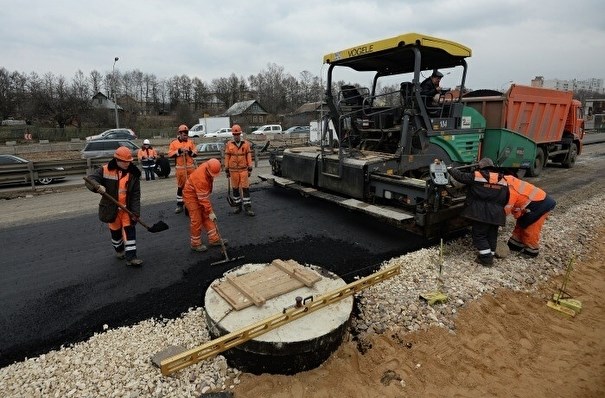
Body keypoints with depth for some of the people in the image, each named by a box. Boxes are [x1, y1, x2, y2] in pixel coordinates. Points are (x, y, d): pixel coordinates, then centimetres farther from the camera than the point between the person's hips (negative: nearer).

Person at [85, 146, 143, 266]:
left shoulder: (133, 174, -8)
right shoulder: (106, 170, -11)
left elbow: (136, 195, -9)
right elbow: (90, 180, -11)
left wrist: (135, 212, -15)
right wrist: (97, 186, -36)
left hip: (127, 208, 0)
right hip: (111, 208, 0)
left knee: (130, 230, -4)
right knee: (115, 231, 16)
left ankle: (130, 256, 0)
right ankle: (119, 251, 40)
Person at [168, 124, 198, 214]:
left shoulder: (190, 142, 11)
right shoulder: (174, 143, 3)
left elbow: (196, 153, 8)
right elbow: (170, 154, -3)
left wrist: (190, 151, -11)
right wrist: (179, 151, -14)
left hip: (191, 167, 2)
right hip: (180, 168, -2)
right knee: (180, 186, 2)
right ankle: (179, 205, 10)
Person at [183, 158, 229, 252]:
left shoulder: (208, 165, -11)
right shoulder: (201, 178, -36)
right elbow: (203, 199, -30)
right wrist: (210, 212, -25)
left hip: (201, 193, 8)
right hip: (191, 195, -8)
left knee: (207, 217, 9)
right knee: (196, 220, -4)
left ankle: (214, 239, 16)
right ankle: (195, 244, 10)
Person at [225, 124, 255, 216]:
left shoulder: (246, 144, 2)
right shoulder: (229, 144, 1)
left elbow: (249, 156, 3)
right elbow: (227, 158, 4)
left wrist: (250, 169, -1)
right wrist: (226, 170, 3)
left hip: (244, 169, -1)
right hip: (233, 170, 1)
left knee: (246, 188, -2)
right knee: (235, 188, 9)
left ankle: (247, 207, 3)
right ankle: (238, 206, 22)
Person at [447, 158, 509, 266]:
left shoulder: (475, 176, -6)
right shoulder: (503, 181, 11)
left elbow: (460, 176, 1)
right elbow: (506, 199, 15)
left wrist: (450, 169, 17)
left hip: (480, 213, -5)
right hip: (495, 214, 5)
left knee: (479, 235, 4)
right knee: (492, 236, 15)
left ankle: (486, 258, 1)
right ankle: (490, 256, 23)